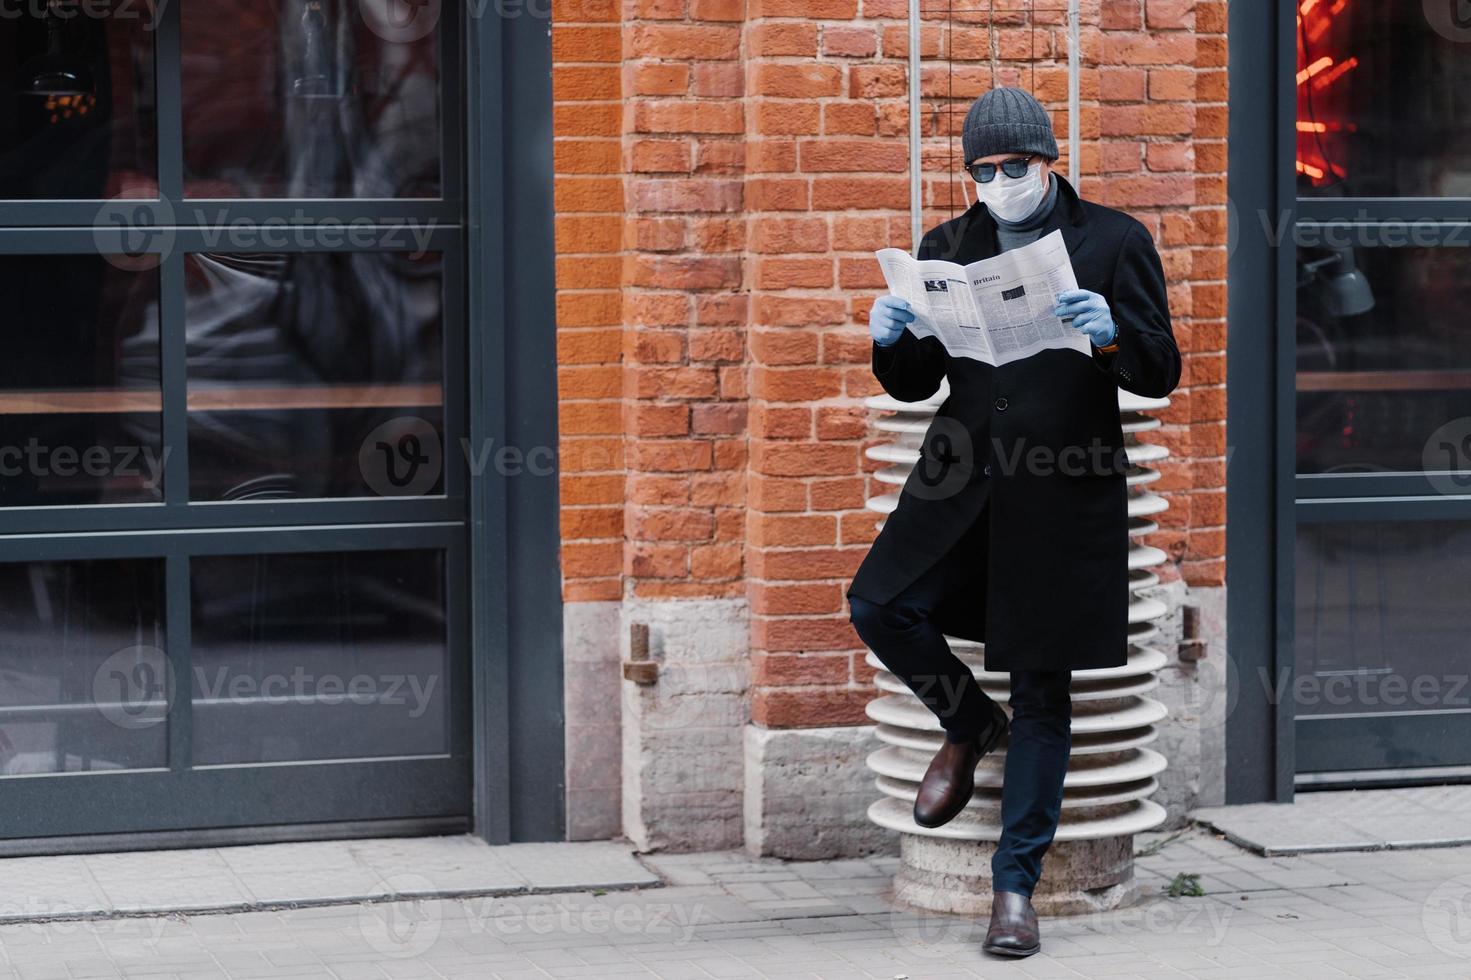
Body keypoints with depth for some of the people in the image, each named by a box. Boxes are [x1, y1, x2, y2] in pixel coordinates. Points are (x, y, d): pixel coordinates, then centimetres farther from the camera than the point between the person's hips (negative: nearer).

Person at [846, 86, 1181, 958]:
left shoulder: (1115, 241, 1)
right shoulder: (946, 247, 10)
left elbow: (1162, 373, -2)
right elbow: (914, 386, 12)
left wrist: (1112, 337, -23)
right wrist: (891, 341, -11)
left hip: (1064, 496, -3)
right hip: (961, 486, 3)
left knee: (1043, 692, 1)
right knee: (878, 606, -14)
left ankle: (1016, 885, 10)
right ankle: (970, 724, 17)